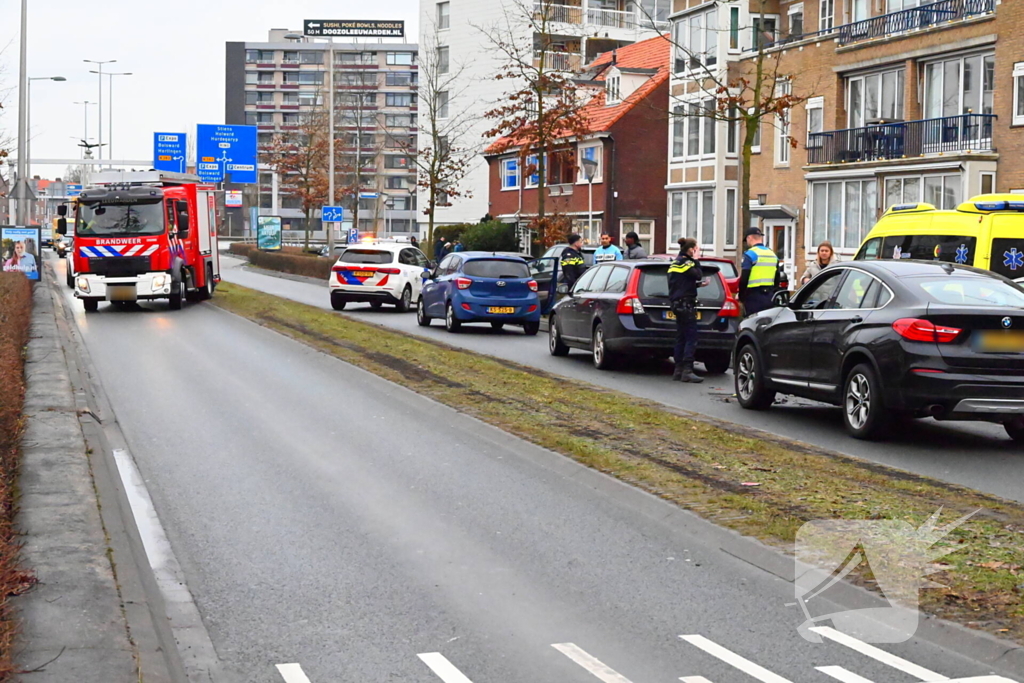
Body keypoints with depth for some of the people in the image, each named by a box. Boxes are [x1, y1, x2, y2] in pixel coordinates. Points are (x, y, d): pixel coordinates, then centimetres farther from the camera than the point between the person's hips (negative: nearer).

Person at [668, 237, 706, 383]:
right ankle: (687, 371, -17)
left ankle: (678, 371, 12)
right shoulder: (685, 262, -11)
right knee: (691, 338, -11)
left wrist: (698, 284, 19)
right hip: (686, 304, -10)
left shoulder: (676, 262, 18)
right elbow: (698, 275, -17)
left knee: (681, 338, 11)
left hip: (678, 303, 10)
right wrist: (696, 260, -6)